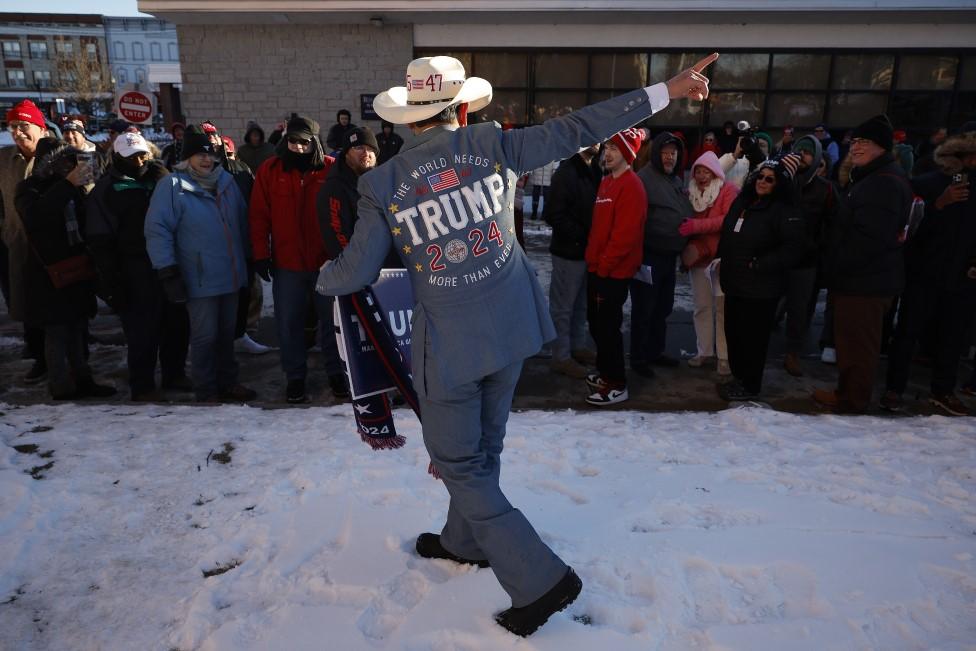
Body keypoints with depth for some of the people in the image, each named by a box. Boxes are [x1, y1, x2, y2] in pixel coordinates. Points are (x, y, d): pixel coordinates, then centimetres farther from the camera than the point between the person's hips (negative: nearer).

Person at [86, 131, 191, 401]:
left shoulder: (159, 175, 11)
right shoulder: (107, 189, -4)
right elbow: (100, 241, -7)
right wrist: (110, 281, -12)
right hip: (136, 271, -5)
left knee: (177, 323, 12)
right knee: (143, 330, -2)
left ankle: (174, 374, 28)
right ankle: (141, 386, 11)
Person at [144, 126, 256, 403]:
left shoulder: (226, 181, 8)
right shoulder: (172, 186, -9)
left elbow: (242, 222, 18)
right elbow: (157, 230, -12)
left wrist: (246, 260, 19)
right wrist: (168, 273, -16)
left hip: (231, 276, 6)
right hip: (200, 280, -5)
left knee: (226, 333, 16)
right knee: (205, 336, 2)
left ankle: (227, 383, 30)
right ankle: (207, 392, 16)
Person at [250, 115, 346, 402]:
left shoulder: (331, 168, -2)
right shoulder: (270, 170, 1)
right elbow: (259, 215, 2)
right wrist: (261, 255, -3)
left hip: (326, 261, -1)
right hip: (286, 263, 1)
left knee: (332, 319, 10)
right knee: (288, 322, 8)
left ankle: (336, 372, 25)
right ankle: (295, 376, 22)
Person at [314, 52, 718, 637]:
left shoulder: (383, 182, -9)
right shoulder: (492, 145, -4)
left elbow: (356, 272, -4)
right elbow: (576, 130, -5)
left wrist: (323, 277, 20)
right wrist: (666, 90, 1)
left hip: (448, 341, -4)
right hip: (510, 328, 4)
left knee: (459, 464, 11)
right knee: (484, 446, 22)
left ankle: (539, 577, 10)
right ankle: (467, 542, 44)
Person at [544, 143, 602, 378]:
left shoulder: (593, 171, 10)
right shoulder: (566, 173, -15)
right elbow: (554, 215, -19)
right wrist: (581, 236, -17)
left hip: (588, 250, 8)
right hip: (569, 251, -8)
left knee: (581, 304, 18)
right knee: (563, 306, 3)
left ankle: (578, 346, 32)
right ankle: (561, 357, 12)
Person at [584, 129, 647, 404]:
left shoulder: (631, 186, -15)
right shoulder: (607, 182, 14)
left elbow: (625, 234, -22)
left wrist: (604, 265, -17)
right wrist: (593, 260, 11)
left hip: (614, 271, -9)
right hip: (597, 267, 9)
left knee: (608, 325, -3)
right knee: (596, 322, 17)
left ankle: (617, 384, 9)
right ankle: (606, 372, 32)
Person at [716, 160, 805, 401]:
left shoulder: (784, 211, -11)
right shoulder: (742, 202, 12)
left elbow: (791, 250, -18)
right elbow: (726, 234, 23)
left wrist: (759, 264, -20)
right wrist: (723, 259, 14)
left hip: (761, 287, -7)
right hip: (734, 282, 8)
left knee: (753, 337, 1)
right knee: (733, 332, 15)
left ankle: (750, 386, 16)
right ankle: (739, 377, 31)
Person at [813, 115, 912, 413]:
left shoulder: (884, 183, -19)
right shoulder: (873, 177, 17)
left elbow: (870, 238, -27)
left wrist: (838, 266, -17)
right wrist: (836, 267, 17)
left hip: (864, 283, -11)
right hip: (862, 279, 11)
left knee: (856, 344, 0)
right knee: (852, 341, 19)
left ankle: (851, 401, 12)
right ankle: (848, 392, 31)